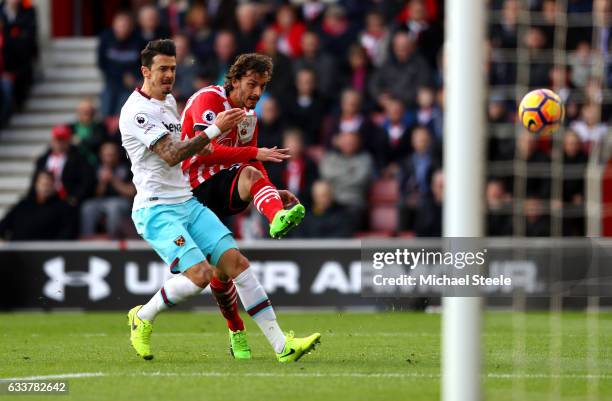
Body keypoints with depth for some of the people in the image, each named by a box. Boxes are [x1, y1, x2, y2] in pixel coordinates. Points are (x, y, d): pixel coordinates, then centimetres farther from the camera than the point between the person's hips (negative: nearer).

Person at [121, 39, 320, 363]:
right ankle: (142, 318, 4)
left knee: (235, 260, -5)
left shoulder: (168, 101, 16)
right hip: (156, 211, -9)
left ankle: (281, 344, -8)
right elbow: (170, 155, -24)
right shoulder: (137, 111, -14)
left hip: (187, 201, 9)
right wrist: (215, 129, -25)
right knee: (199, 275, -23)